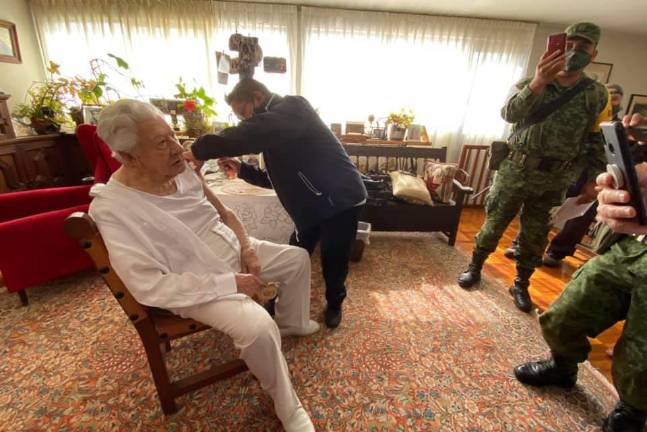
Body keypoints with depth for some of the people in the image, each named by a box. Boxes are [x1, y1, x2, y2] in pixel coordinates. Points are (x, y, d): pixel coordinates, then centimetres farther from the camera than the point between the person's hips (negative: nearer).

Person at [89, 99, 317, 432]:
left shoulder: (182, 171, -5)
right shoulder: (112, 207, -24)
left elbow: (224, 213, 7)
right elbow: (151, 287, -27)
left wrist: (247, 248, -8)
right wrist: (230, 283, -27)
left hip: (233, 251, 8)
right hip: (196, 284, -7)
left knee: (298, 258, 12)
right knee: (258, 327, -30)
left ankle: (291, 324, 36)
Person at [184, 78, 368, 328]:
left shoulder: (291, 110, -14)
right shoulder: (277, 128, 15)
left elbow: (251, 134, -34)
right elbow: (277, 178, 16)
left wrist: (199, 151, -27)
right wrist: (242, 170, 3)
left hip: (341, 199, -8)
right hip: (313, 205, 9)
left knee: (333, 261, 5)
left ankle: (334, 304, 32)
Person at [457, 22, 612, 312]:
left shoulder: (598, 96, 7)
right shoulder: (529, 85, 2)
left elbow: (599, 142, 8)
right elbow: (509, 114, -18)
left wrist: (594, 180, 0)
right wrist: (538, 83, -31)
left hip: (555, 180, 2)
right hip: (516, 170, -2)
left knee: (536, 236, 10)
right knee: (494, 224, 5)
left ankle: (521, 285, 27)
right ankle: (474, 267, 25)